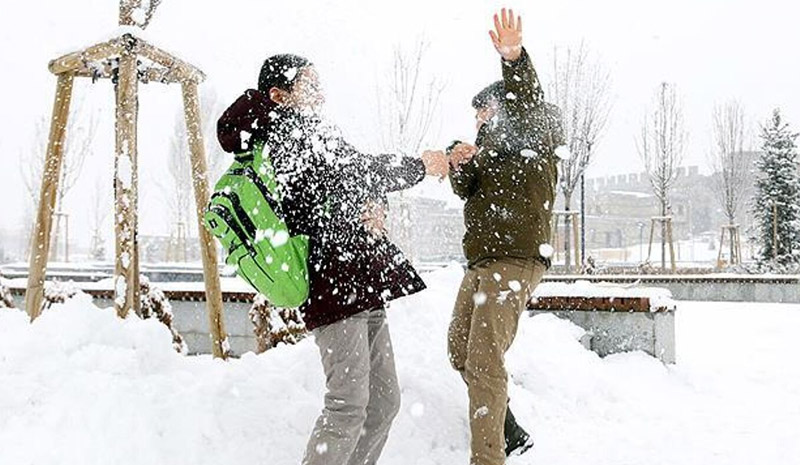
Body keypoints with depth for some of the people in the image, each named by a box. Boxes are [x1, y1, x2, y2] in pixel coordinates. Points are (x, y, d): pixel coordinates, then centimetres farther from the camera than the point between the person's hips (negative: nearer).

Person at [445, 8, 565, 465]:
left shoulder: (536, 136, -2)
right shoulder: (494, 145, 23)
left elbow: (529, 106, -24)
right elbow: (469, 192, 15)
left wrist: (515, 58, -43)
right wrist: (461, 166, -7)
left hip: (516, 260, -10)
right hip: (482, 262, 10)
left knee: (484, 359, -18)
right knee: (461, 350, 18)